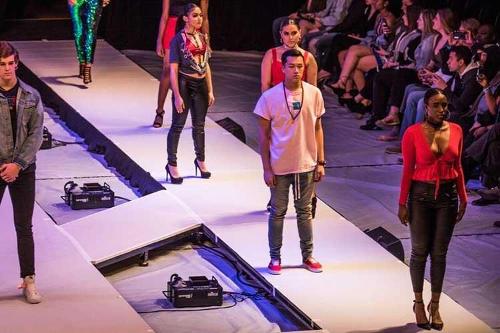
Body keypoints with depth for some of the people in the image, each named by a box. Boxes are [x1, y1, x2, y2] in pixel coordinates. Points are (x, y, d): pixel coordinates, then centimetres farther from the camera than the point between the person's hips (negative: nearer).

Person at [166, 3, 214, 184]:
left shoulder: (203, 38, 7)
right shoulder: (178, 39, -10)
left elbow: (206, 65, 13)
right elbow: (173, 69, -11)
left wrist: (210, 91, 10)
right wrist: (177, 95, -15)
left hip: (201, 85, 5)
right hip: (184, 84, -5)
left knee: (199, 125, 15)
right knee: (178, 125, 2)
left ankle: (200, 160, 30)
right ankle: (172, 165, 11)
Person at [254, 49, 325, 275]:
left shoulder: (314, 94, -4)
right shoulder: (270, 97, -11)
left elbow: (317, 129, 5)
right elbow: (263, 135, -6)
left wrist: (320, 162, 3)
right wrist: (266, 168, -8)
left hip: (306, 164, 2)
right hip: (279, 166, -2)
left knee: (305, 211, 14)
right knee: (278, 212, 9)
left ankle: (308, 256, 26)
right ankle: (275, 258, 21)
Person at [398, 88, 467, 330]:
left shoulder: (455, 130, 0)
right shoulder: (413, 133, -10)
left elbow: (457, 167, 8)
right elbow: (407, 170, -6)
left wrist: (463, 199, 7)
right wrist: (402, 203, -6)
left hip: (447, 195, 3)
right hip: (421, 195, -3)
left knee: (439, 253, 8)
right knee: (420, 251, 7)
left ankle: (435, 305, 20)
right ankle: (419, 303, 22)